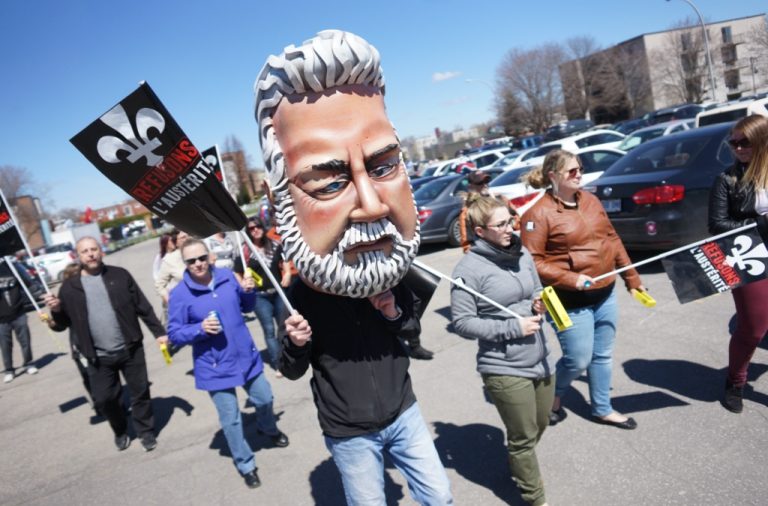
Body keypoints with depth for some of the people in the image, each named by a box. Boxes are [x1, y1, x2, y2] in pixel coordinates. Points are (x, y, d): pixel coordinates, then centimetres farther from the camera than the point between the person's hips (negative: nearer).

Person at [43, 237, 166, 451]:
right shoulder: (70, 287, 0)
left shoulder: (120, 275, 0)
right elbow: (62, 325, 5)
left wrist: (159, 332, -2)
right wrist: (56, 311, -16)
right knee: (104, 399, 7)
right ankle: (120, 431, 35)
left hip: (130, 349, 0)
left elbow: (143, 307, 2)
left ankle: (146, 431, 28)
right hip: (99, 357, 1)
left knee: (140, 392, 8)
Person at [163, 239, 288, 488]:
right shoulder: (179, 294, -15)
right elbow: (174, 334, -10)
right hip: (215, 368, -4)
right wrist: (200, 329, -27)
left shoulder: (227, 276, -4)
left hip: (246, 356, 4)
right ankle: (246, 465, 30)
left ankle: (269, 428, 56)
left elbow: (246, 307, 10)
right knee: (231, 420, 7)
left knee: (264, 399, 22)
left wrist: (248, 292, -11)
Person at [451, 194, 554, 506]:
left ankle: (518, 466, 51)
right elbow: (462, 322, -16)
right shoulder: (470, 269, -17)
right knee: (524, 437, 9)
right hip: (504, 369, -7)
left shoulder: (522, 254, 4)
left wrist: (539, 305, -6)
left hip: (540, 360, 7)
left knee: (540, 426, 23)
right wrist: (512, 328, -19)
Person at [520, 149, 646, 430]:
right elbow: (532, 262, -18)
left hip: (605, 294, 7)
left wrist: (632, 277, 14)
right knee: (578, 360, 1)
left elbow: (612, 239, 14)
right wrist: (570, 280, -23)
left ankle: (602, 409, 37)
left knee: (603, 355, 17)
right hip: (572, 302, -7)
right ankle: (553, 397, 31)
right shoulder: (539, 213, -16)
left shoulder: (590, 200, 7)